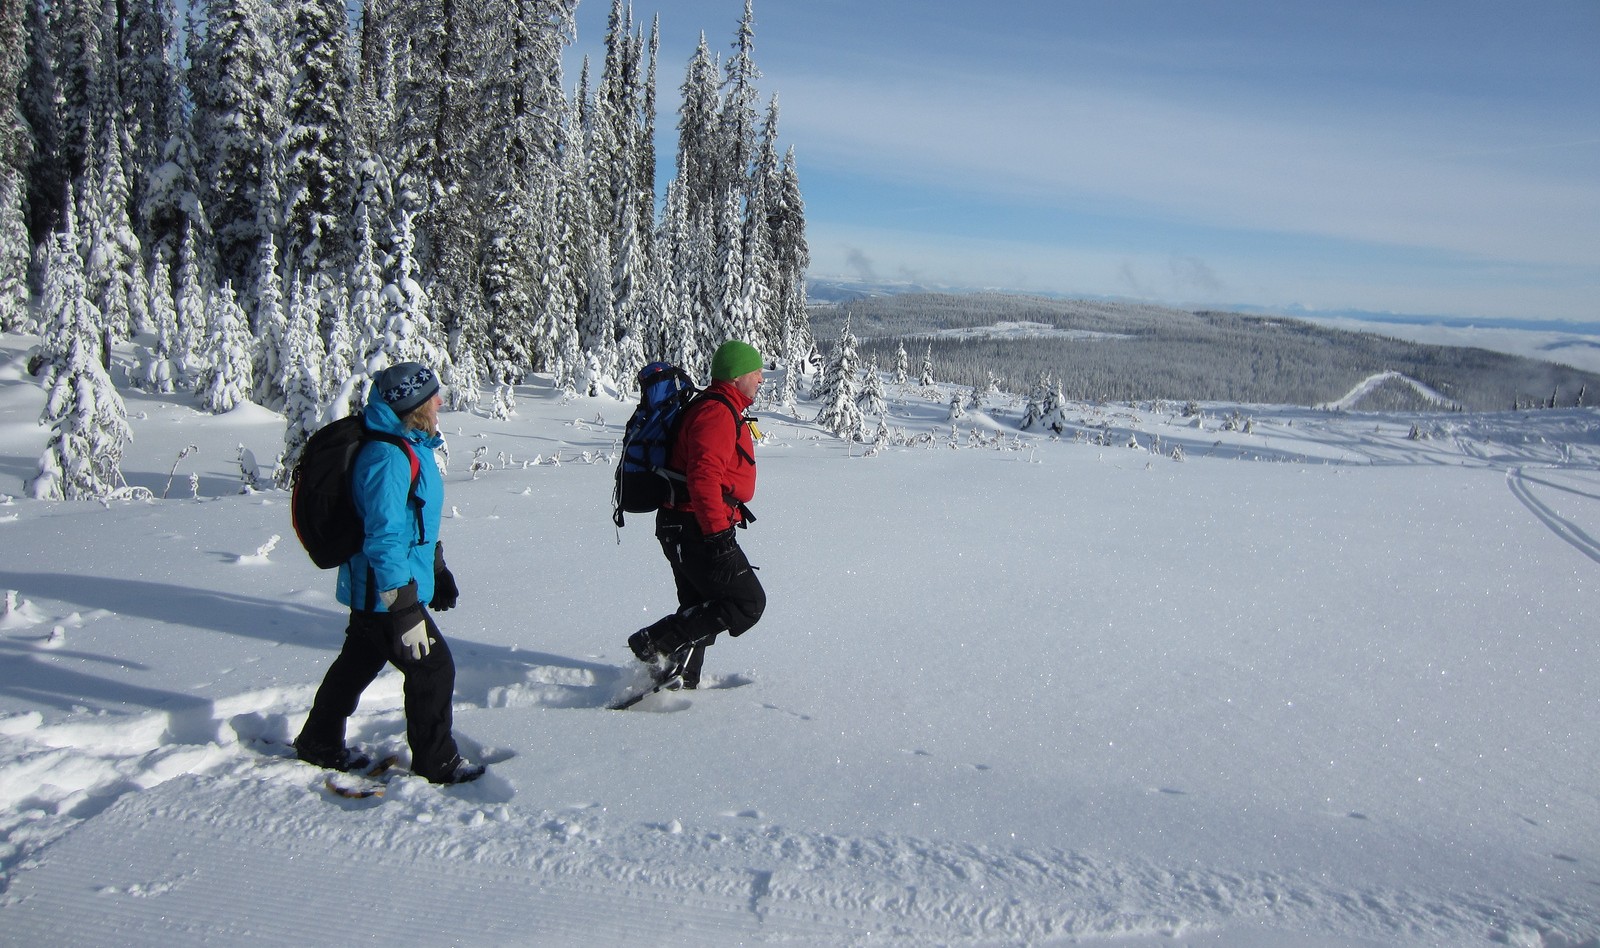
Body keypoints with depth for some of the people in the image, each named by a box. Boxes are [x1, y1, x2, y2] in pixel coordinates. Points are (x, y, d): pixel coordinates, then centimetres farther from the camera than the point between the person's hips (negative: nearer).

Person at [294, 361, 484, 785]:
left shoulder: (412, 446, 8)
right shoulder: (387, 458, -25)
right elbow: (385, 540, -28)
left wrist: (438, 571, 25)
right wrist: (404, 612, -26)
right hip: (385, 593, -10)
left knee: (357, 664, 23)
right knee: (433, 669, 0)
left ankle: (319, 745, 41)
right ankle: (436, 762, 16)